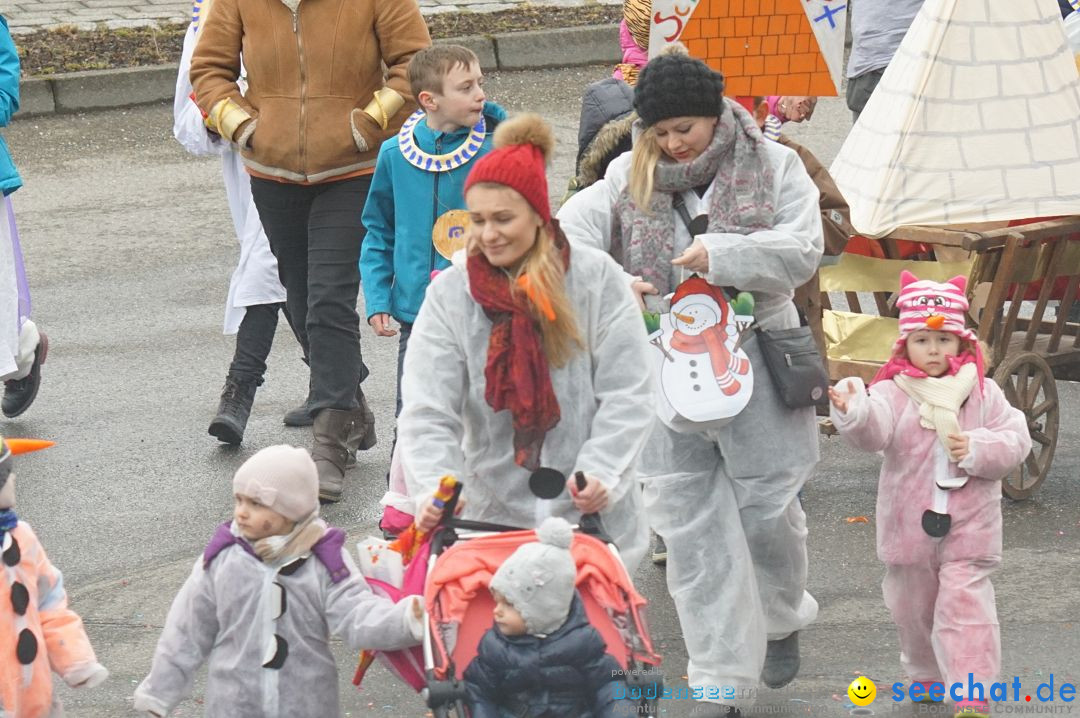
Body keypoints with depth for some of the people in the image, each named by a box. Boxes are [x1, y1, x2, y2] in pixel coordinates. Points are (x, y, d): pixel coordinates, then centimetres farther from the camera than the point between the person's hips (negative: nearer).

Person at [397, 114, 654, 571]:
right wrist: (431, 489, -24)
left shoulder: (597, 278, -3)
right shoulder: (450, 293, 0)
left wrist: (601, 473, -18)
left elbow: (627, 395, -4)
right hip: (493, 513, 1)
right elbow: (427, 411, -7)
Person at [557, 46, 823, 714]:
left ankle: (782, 617, 39)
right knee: (690, 524, 1)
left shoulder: (773, 167, 0)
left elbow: (802, 252, -9)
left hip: (756, 362, -2)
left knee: (768, 507, 7)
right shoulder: (629, 179, 6)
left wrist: (720, 254, -21)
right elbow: (570, 236, -4)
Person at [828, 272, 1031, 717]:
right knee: (911, 608, 17)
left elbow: (1015, 442, -2)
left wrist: (977, 450, -20)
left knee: (964, 607, -8)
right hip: (909, 526, 1)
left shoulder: (983, 394, -1)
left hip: (968, 528, -1)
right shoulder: (892, 393, -7)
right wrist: (853, 414, -51)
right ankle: (925, 673, 40)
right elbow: (873, 431, -28)